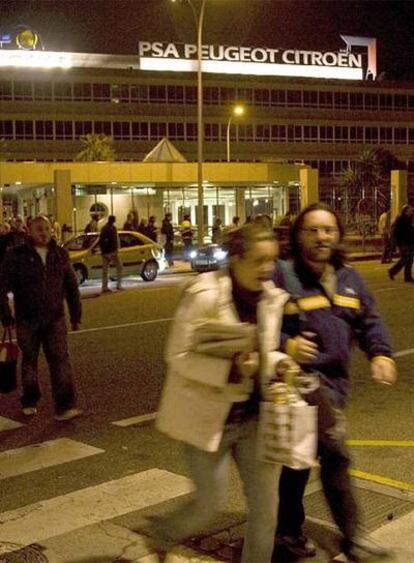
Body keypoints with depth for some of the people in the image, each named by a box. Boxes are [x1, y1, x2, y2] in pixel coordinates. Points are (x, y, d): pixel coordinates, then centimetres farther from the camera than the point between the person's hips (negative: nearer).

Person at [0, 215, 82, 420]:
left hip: (55, 319, 1)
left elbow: (71, 286, 12)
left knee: (60, 360, -7)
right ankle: (30, 402, 29)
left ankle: (65, 407, -8)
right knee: (29, 361, 12)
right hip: (27, 320, -1)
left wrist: (76, 315, 11)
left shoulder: (60, 254, 5)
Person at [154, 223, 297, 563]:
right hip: (210, 417, -5)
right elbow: (178, 356, -18)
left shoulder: (272, 298, 0)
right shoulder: (204, 295, -19)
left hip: (254, 415, 5)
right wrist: (232, 369, -29)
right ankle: (162, 533, 38)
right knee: (210, 503, 7)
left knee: (266, 506, 7)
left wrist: (276, 362, -9)